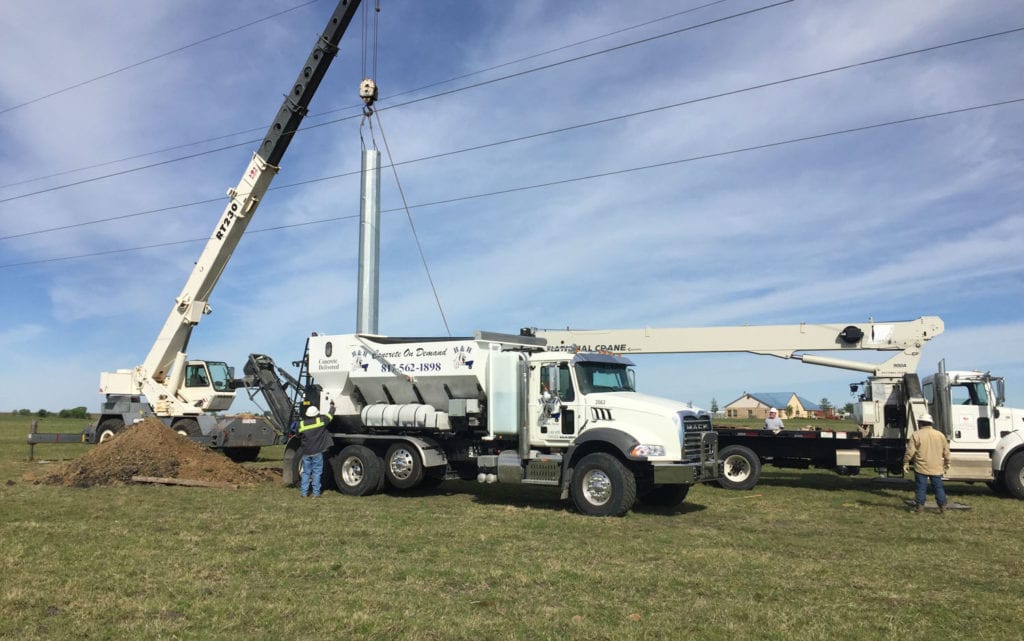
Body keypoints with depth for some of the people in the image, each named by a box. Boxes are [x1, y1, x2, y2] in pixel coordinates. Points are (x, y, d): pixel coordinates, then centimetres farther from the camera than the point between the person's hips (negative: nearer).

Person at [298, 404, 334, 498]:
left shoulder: (302, 424, -1)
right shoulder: (321, 420, -8)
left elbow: (299, 435, 12)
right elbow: (330, 416, 8)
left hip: (305, 452, 3)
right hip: (317, 452, -3)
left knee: (306, 472, 13)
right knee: (317, 472, 4)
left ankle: (304, 492, 13)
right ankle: (316, 493, 3)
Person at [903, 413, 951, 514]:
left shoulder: (916, 435, -7)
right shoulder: (940, 435, 7)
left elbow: (910, 451, -10)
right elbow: (946, 452, 12)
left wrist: (906, 463, 1)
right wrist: (947, 464, 22)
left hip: (921, 467, -4)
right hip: (936, 468, 4)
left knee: (921, 487, 1)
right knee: (938, 487, 11)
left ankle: (920, 506, 2)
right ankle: (942, 506, 13)